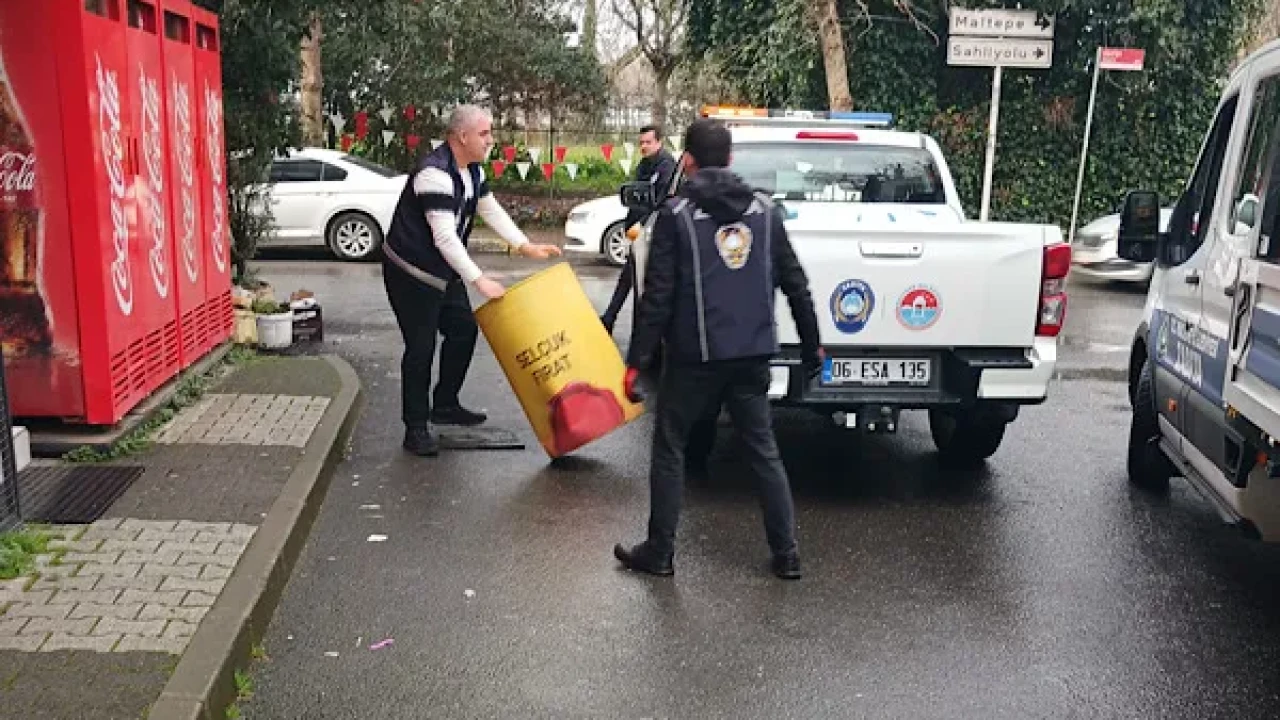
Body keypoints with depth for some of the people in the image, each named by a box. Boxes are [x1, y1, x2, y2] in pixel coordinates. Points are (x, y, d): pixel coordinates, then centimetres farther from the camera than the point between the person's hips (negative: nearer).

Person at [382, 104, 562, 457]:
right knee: (421, 347, -5)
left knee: (464, 330, 11)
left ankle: (445, 405, 27)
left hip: (444, 270, 9)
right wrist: (479, 280, -31)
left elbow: (492, 211, 13)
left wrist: (526, 246, 3)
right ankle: (416, 428, 6)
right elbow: (444, 236, -31)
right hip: (410, 273, -9)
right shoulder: (434, 173, -26)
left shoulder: (472, 170, 5)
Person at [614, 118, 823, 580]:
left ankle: (659, 552, 18)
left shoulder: (677, 214, -7)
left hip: (694, 356, -4)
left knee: (668, 449, 12)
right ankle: (786, 555, 16)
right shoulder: (764, 209, 5)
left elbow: (658, 295, -11)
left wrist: (637, 360, -7)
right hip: (753, 354, 4)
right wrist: (811, 345, 17)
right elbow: (795, 283, 7)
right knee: (763, 451, 14)